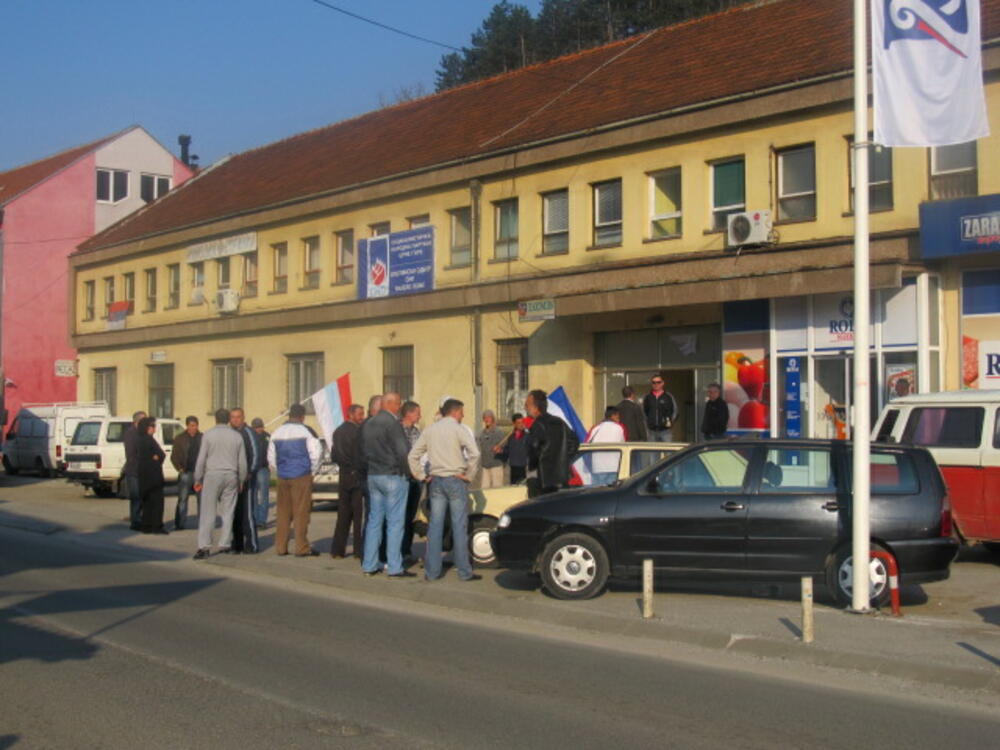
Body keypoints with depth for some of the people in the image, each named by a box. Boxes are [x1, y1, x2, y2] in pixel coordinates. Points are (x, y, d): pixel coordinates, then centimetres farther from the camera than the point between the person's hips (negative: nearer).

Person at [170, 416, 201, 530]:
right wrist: (180, 468, -5)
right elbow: (174, 456, 6)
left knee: (202, 499, 4)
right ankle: (180, 523, 4)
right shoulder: (179, 438, 5)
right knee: (182, 499, 0)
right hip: (186, 472, -1)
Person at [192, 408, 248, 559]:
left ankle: (204, 546, -10)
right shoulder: (237, 437, 7)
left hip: (212, 475, -3)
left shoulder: (208, 435, -2)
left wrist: (198, 479, 4)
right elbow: (242, 462, 9)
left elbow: (201, 459, -3)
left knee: (208, 512, -4)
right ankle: (224, 544, 8)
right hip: (231, 476, 3)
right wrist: (241, 480, 19)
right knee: (228, 512, 8)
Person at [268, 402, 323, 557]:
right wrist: (312, 471, 2)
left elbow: (271, 457, 14)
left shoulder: (277, 433, 10)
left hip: (283, 478, 5)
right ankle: (302, 548, -2)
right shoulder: (306, 431, -5)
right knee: (301, 512, -2)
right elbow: (316, 453, -11)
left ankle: (280, 547, 12)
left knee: (283, 512, 10)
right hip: (302, 477, -5)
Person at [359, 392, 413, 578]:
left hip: (372, 476, 8)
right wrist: (408, 472, -5)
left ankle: (369, 565, 14)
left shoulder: (368, 424, 13)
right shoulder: (392, 423, -14)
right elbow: (403, 451, -17)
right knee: (395, 523, -4)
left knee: (374, 520, 11)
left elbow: (363, 451, 18)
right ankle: (394, 567, -3)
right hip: (392, 476, -8)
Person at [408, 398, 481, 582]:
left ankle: (432, 571, 7)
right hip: (455, 480, -5)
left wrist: (422, 476, 11)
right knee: (459, 527, -1)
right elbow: (474, 452, -19)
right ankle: (464, 572, 2)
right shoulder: (457, 429, -7)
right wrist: (466, 473, -9)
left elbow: (412, 456, 11)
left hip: (436, 482, 5)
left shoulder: (430, 430, 10)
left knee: (435, 526, 6)